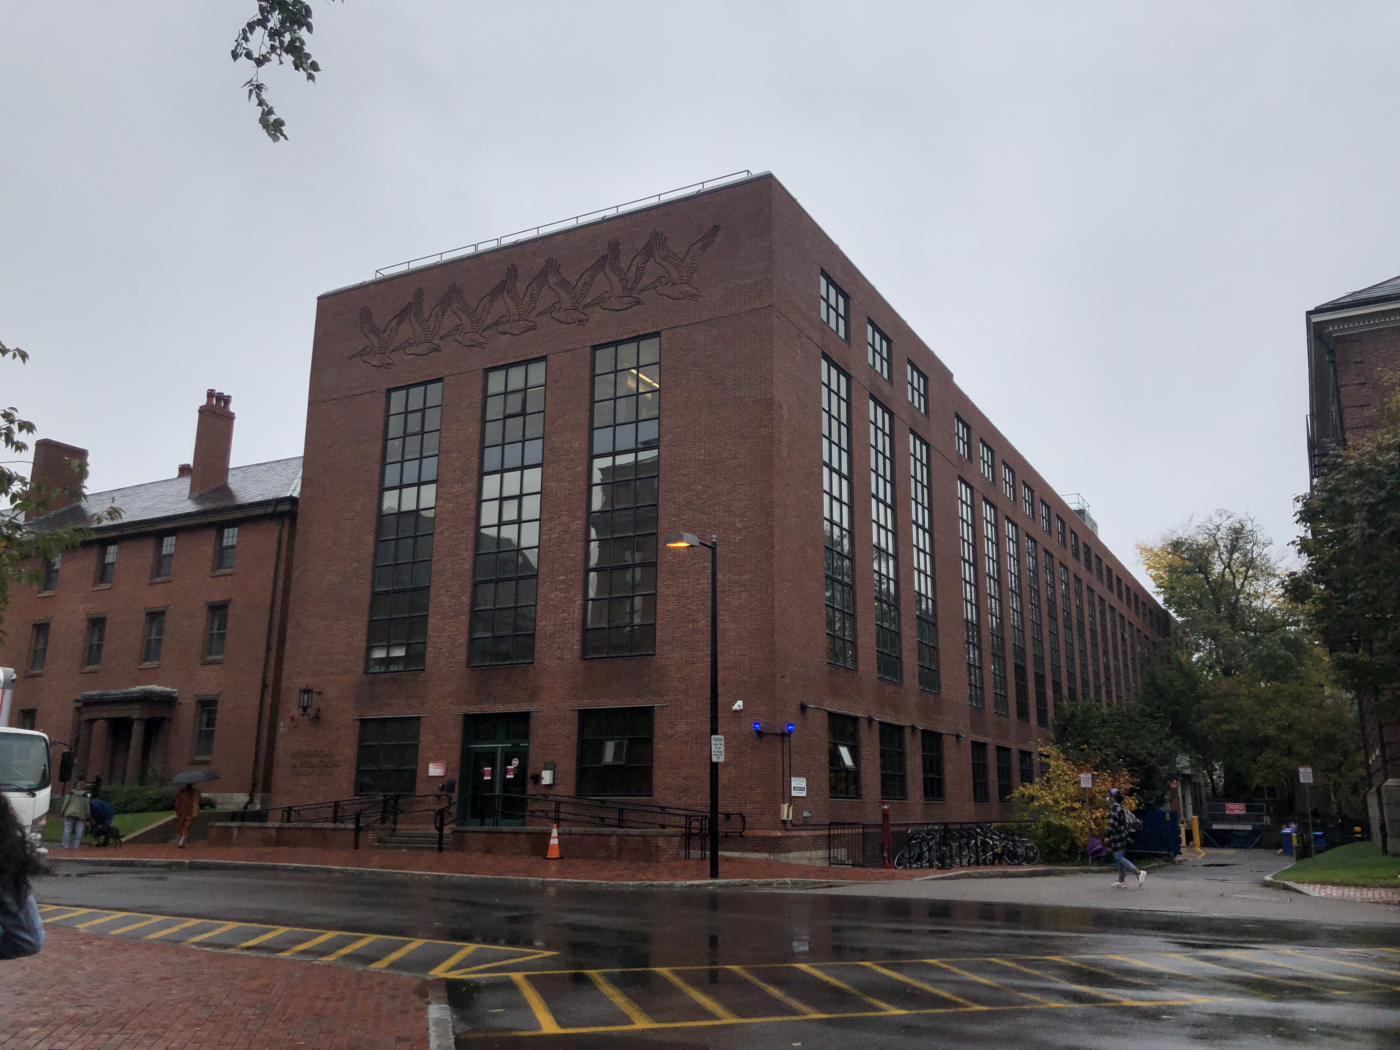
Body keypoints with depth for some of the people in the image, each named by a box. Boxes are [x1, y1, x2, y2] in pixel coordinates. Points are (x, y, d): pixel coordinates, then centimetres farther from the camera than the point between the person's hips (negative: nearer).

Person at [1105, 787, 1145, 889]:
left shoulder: (1114, 806, -12)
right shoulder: (1121, 806, 16)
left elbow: (1112, 822, -19)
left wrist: (1108, 836, -19)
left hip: (1118, 835, -10)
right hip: (1124, 835, 10)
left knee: (1118, 856, -10)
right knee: (1121, 857, 12)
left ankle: (1139, 872, -17)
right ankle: (1121, 881, 15)